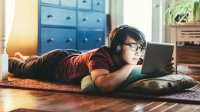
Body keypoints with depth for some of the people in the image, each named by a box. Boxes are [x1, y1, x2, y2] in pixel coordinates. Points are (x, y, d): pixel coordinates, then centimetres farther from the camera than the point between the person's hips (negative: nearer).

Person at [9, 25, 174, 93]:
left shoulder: (129, 58, -27)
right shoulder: (100, 55, -46)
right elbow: (106, 85, -64)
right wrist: (131, 66, -51)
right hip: (53, 63, -6)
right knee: (22, 70, 28)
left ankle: (25, 58, 65)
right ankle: (9, 60, 56)